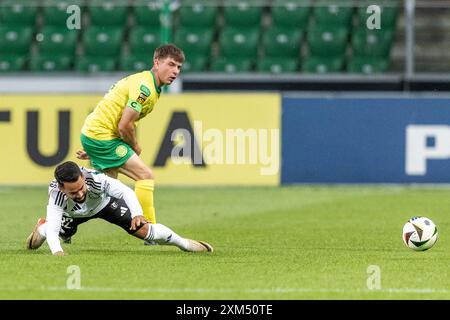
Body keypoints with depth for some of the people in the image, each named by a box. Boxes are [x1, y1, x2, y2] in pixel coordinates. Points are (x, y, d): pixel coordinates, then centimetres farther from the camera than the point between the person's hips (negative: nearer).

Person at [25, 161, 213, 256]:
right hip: (72, 212, 1)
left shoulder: (95, 178, -44)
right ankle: (41, 226, 31)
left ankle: (183, 243, 9)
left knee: (143, 230, -13)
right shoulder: (56, 197, -43)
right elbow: (52, 231, -47)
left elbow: (125, 191, -37)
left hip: (104, 202, -1)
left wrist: (137, 213, -54)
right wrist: (56, 252, -67)